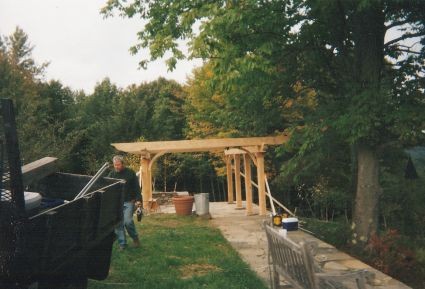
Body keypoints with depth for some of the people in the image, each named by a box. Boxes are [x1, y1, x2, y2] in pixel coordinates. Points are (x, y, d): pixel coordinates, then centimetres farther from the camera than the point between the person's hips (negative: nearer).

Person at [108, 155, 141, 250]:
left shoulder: (130, 173, -2)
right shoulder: (112, 174, 6)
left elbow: (136, 187, -1)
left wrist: (138, 199, -10)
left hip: (128, 202, -3)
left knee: (128, 221, -14)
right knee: (118, 224, 3)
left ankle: (135, 237, 12)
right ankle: (122, 244, 15)